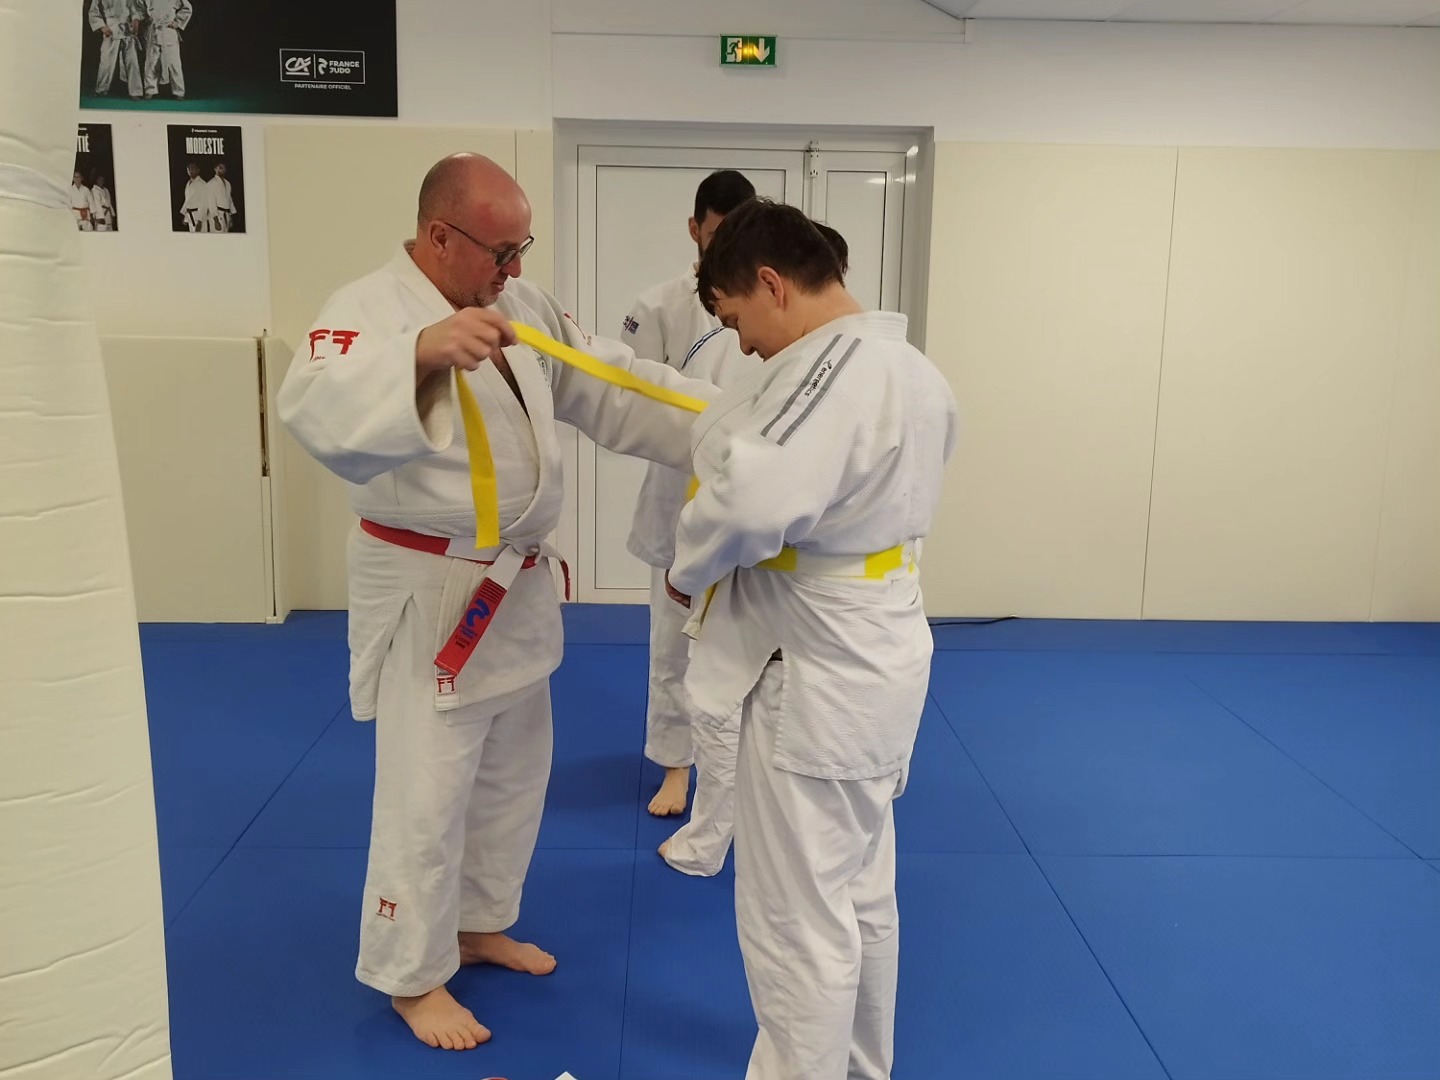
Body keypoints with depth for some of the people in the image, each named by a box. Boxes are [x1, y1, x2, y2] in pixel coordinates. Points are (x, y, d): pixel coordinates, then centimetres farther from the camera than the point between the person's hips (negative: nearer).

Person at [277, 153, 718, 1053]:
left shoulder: (524, 304, 5)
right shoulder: (369, 310, -18)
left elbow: (613, 388, 4)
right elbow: (319, 414, -36)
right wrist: (422, 351, -53)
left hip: (517, 583, 8)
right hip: (429, 591, -8)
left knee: (513, 773, 20)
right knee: (428, 791, 3)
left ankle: (480, 924, 41)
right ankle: (412, 975, 24)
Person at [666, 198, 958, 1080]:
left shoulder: (833, 363, -23)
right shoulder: (915, 370, 8)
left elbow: (752, 499, -35)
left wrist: (688, 568, -15)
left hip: (818, 676, -10)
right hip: (878, 660, 10)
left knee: (795, 917, 6)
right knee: (861, 894, 24)